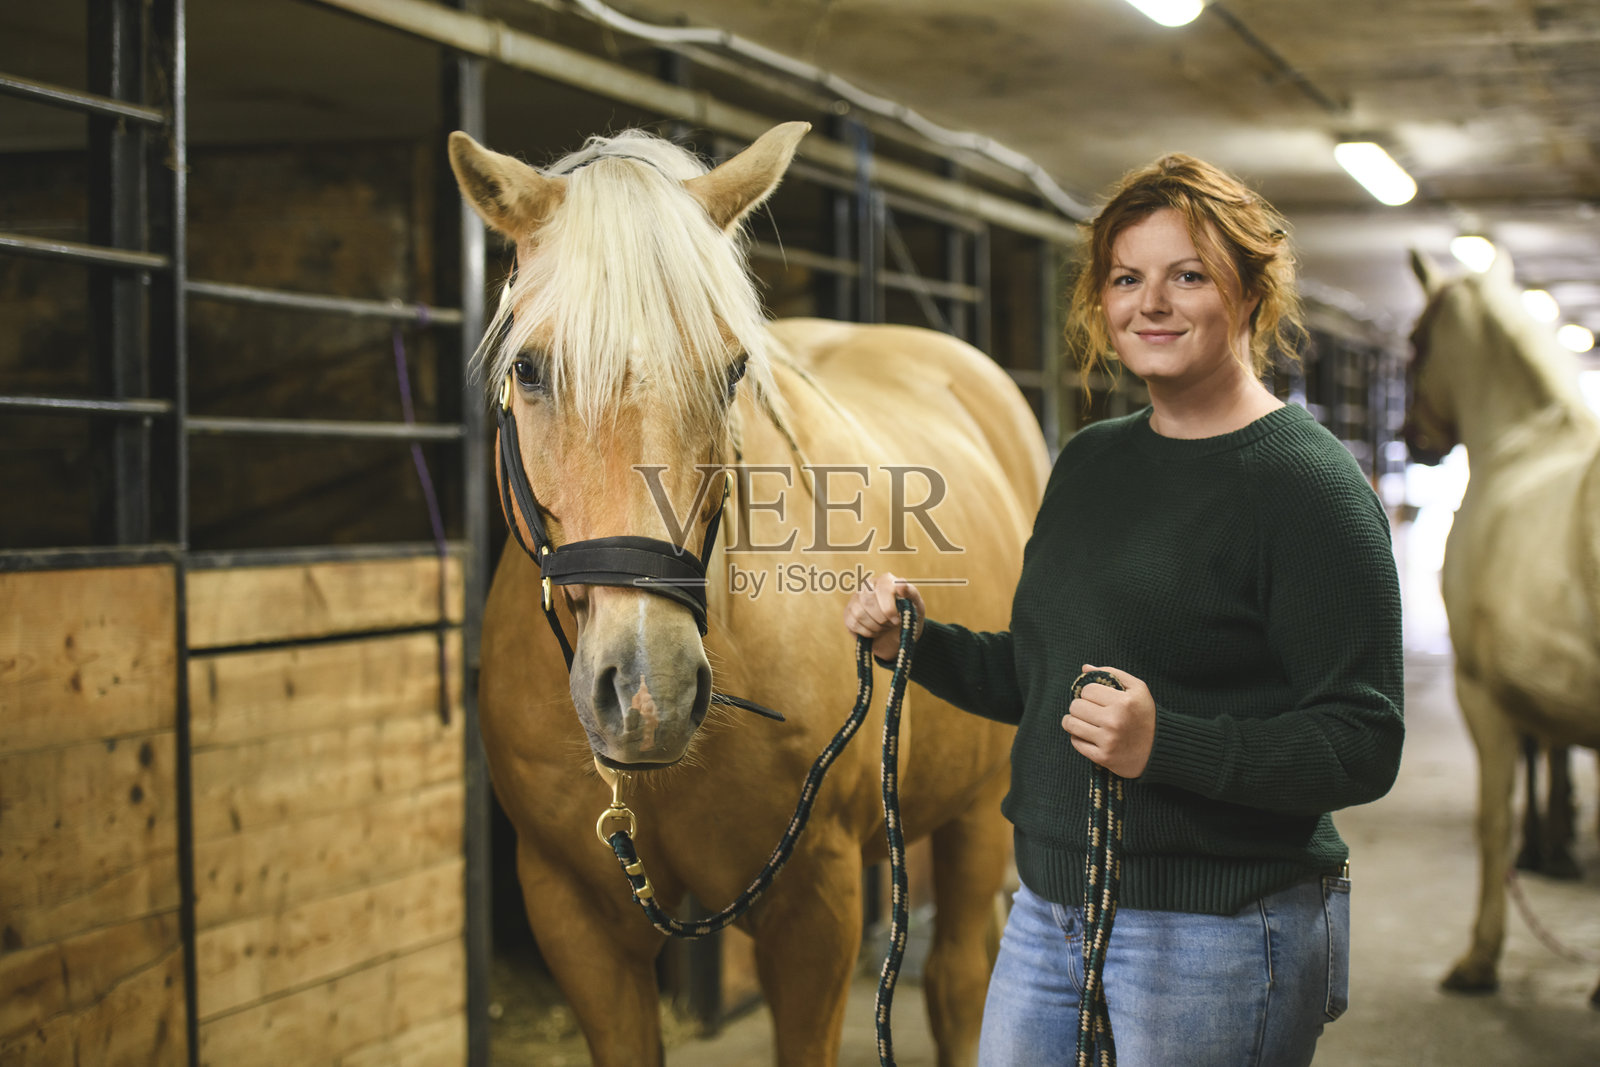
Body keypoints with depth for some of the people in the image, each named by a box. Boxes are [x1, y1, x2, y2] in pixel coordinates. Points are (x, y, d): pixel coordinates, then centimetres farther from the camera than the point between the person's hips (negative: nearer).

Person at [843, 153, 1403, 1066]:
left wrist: (1165, 742, -29)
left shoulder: (1307, 482, -12)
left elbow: (1364, 747, -17)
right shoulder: (1089, 461, 10)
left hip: (1217, 945, -7)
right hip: (1046, 914, 7)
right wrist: (917, 644, 4)